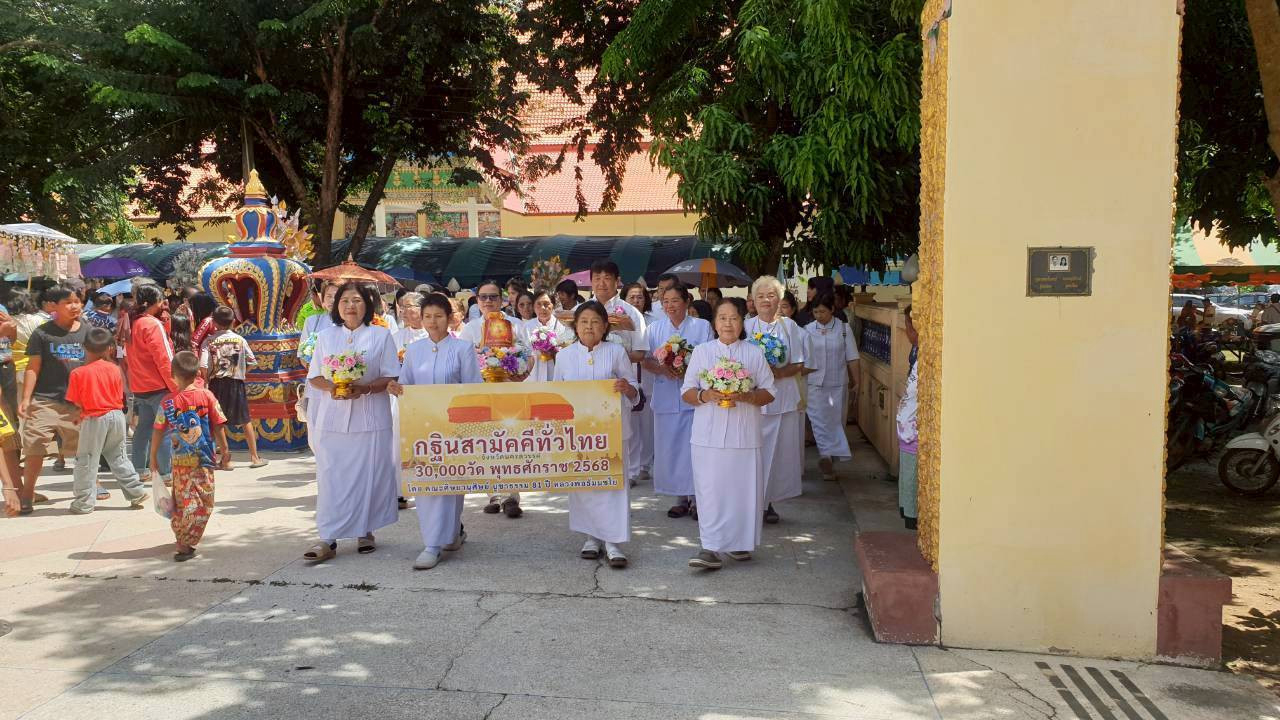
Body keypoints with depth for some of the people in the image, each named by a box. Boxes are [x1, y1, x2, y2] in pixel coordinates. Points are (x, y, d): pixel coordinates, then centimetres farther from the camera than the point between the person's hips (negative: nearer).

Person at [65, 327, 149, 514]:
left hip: (94, 419, -4)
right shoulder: (114, 369, -1)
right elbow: (119, 396, 5)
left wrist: (83, 410, 12)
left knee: (86, 461, 5)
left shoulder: (78, 373, -10)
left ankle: (84, 502, 8)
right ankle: (136, 492, 19)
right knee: (118, 457, 17)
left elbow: (76, 402, -6)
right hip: (116, 415, 4)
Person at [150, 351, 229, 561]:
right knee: (203, 502, 4)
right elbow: (218, 427, -5)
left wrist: (153, 456, 11)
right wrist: (224, 449, 6)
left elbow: (158, 431, 0)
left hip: (179, 461, 2)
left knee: (182, 499, 16)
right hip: (203, 459, -2)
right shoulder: (206, 396, -7)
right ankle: (185, 543, -4)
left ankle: (181, 537, 27)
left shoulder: (167, 401, -3)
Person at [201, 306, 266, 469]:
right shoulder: (240, 339, 0)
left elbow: (203, 367, -13)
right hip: (236, 383, 1)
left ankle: (226, 459, 7)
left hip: (217, 383, -1)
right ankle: (254, 457, 15)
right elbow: (251, 361, 4)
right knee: (245, 420, 12)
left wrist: (206, 381, 0)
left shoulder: (209, 341, -5)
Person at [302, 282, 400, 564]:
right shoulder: (326, 337, 11)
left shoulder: (381, 336, 3)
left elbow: (391, 378, -1)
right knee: (331, 476, -2)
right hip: (332, 418, 2)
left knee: (368, 475, 3)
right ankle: (328, 539, -1)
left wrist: (364, 388, -17)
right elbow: (314, 376, 10)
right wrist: (331, 387, -11)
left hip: (369, 418, -1)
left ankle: (365, 532, 17)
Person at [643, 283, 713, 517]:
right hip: (666, 397, 3)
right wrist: (663, 369, -13)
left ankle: (696, 499, 7)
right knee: (670, 447, 4)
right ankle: (680, 498, 14)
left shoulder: (702, 326, 3)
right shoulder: (654, 328, 10)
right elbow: (645, 360, 7)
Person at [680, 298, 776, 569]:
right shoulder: (701, 351, 9)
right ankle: (710, 548, -4)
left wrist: (746, 396, -12)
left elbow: (769, 393, 7)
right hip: (708, 435, 0)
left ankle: (739, 542, 19)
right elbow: (686, 392, 7)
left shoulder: (755, 354, 8)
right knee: (709, 489, -5)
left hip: (744, 435, 0)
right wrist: (705, 395, -13)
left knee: (742, 488, 3)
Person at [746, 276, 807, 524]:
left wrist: (779, 372, -13)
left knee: (778, 451, 3)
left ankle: (769, 501, 13)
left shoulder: (789, 326, 7)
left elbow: (798, 365, 5)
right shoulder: (746, 326, 4)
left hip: (783, 398, 1)